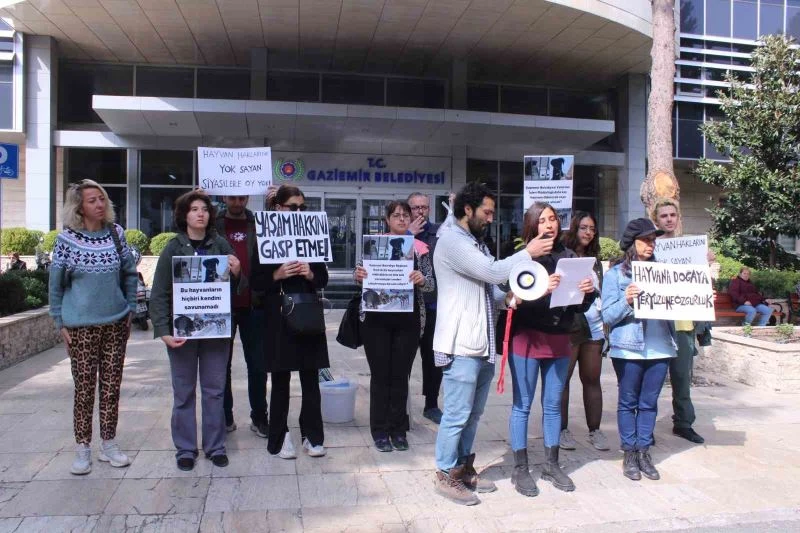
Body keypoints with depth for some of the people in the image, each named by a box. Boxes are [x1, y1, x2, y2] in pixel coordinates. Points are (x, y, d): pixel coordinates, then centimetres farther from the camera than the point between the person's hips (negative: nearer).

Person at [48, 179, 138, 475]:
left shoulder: (116, 233, 1)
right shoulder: (67, 239, -6)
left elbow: (130, 273, 10)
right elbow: (56, 284, 0)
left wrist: (130, 309, 7)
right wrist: (60, 323, -2)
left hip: (116, 323, 3)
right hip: (81, 326, -2)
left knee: (111, 387, 9)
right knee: (84, 389, 4)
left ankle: (108, 444, 22)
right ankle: (83, 449, 18)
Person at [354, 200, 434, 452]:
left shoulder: (419, 248, 5)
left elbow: (431, 284, 3)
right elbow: (362, 277, 7)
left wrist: (421, 279, -19)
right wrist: (358, 275, -16)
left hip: (408, 319, 1)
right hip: (376, 318, -1)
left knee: (400, 375, 8)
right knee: (380, 374, 5)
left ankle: (398, 429, 20)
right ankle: (380, 431, 17)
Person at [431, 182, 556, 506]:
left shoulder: (477, 242, 19)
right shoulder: (452, 240, -12)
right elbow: (493, 272, -20)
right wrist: (528, 253, -8)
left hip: (482, 343, 9)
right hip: (461, 345, -9)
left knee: (473, 414, 16)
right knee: (457, 414, -1)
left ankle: (463, 468, 28)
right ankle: (445, 474, 13)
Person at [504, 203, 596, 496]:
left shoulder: (569, 256, 6)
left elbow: (580, 307, 9)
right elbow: (513, 299, -17)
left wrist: (588, 292, -12)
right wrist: (541, 288, -32)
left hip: (560, 340, 5)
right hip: (527, 338, -4)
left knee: (553, 404, 14)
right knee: (522, 405, 4)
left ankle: (551, 464, 28)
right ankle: (520, 469, 16)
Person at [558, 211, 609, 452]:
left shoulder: (595, 262, 17)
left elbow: (602, 295, 19)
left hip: (593, 328, 5)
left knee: (592, 380, 8)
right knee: (563, 379, 1)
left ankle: (594, 429, 15)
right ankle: (562, 429, 9)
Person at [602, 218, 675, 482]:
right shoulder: (615, 273, 0)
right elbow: (608, 315, -5)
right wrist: (626, 301, -22)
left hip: (659, 347, 3)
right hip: (628, 348, -3)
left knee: (649, 402, 10)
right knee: (628, 401, 7)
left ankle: (644, 451, 22)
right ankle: (629, 453, 17)